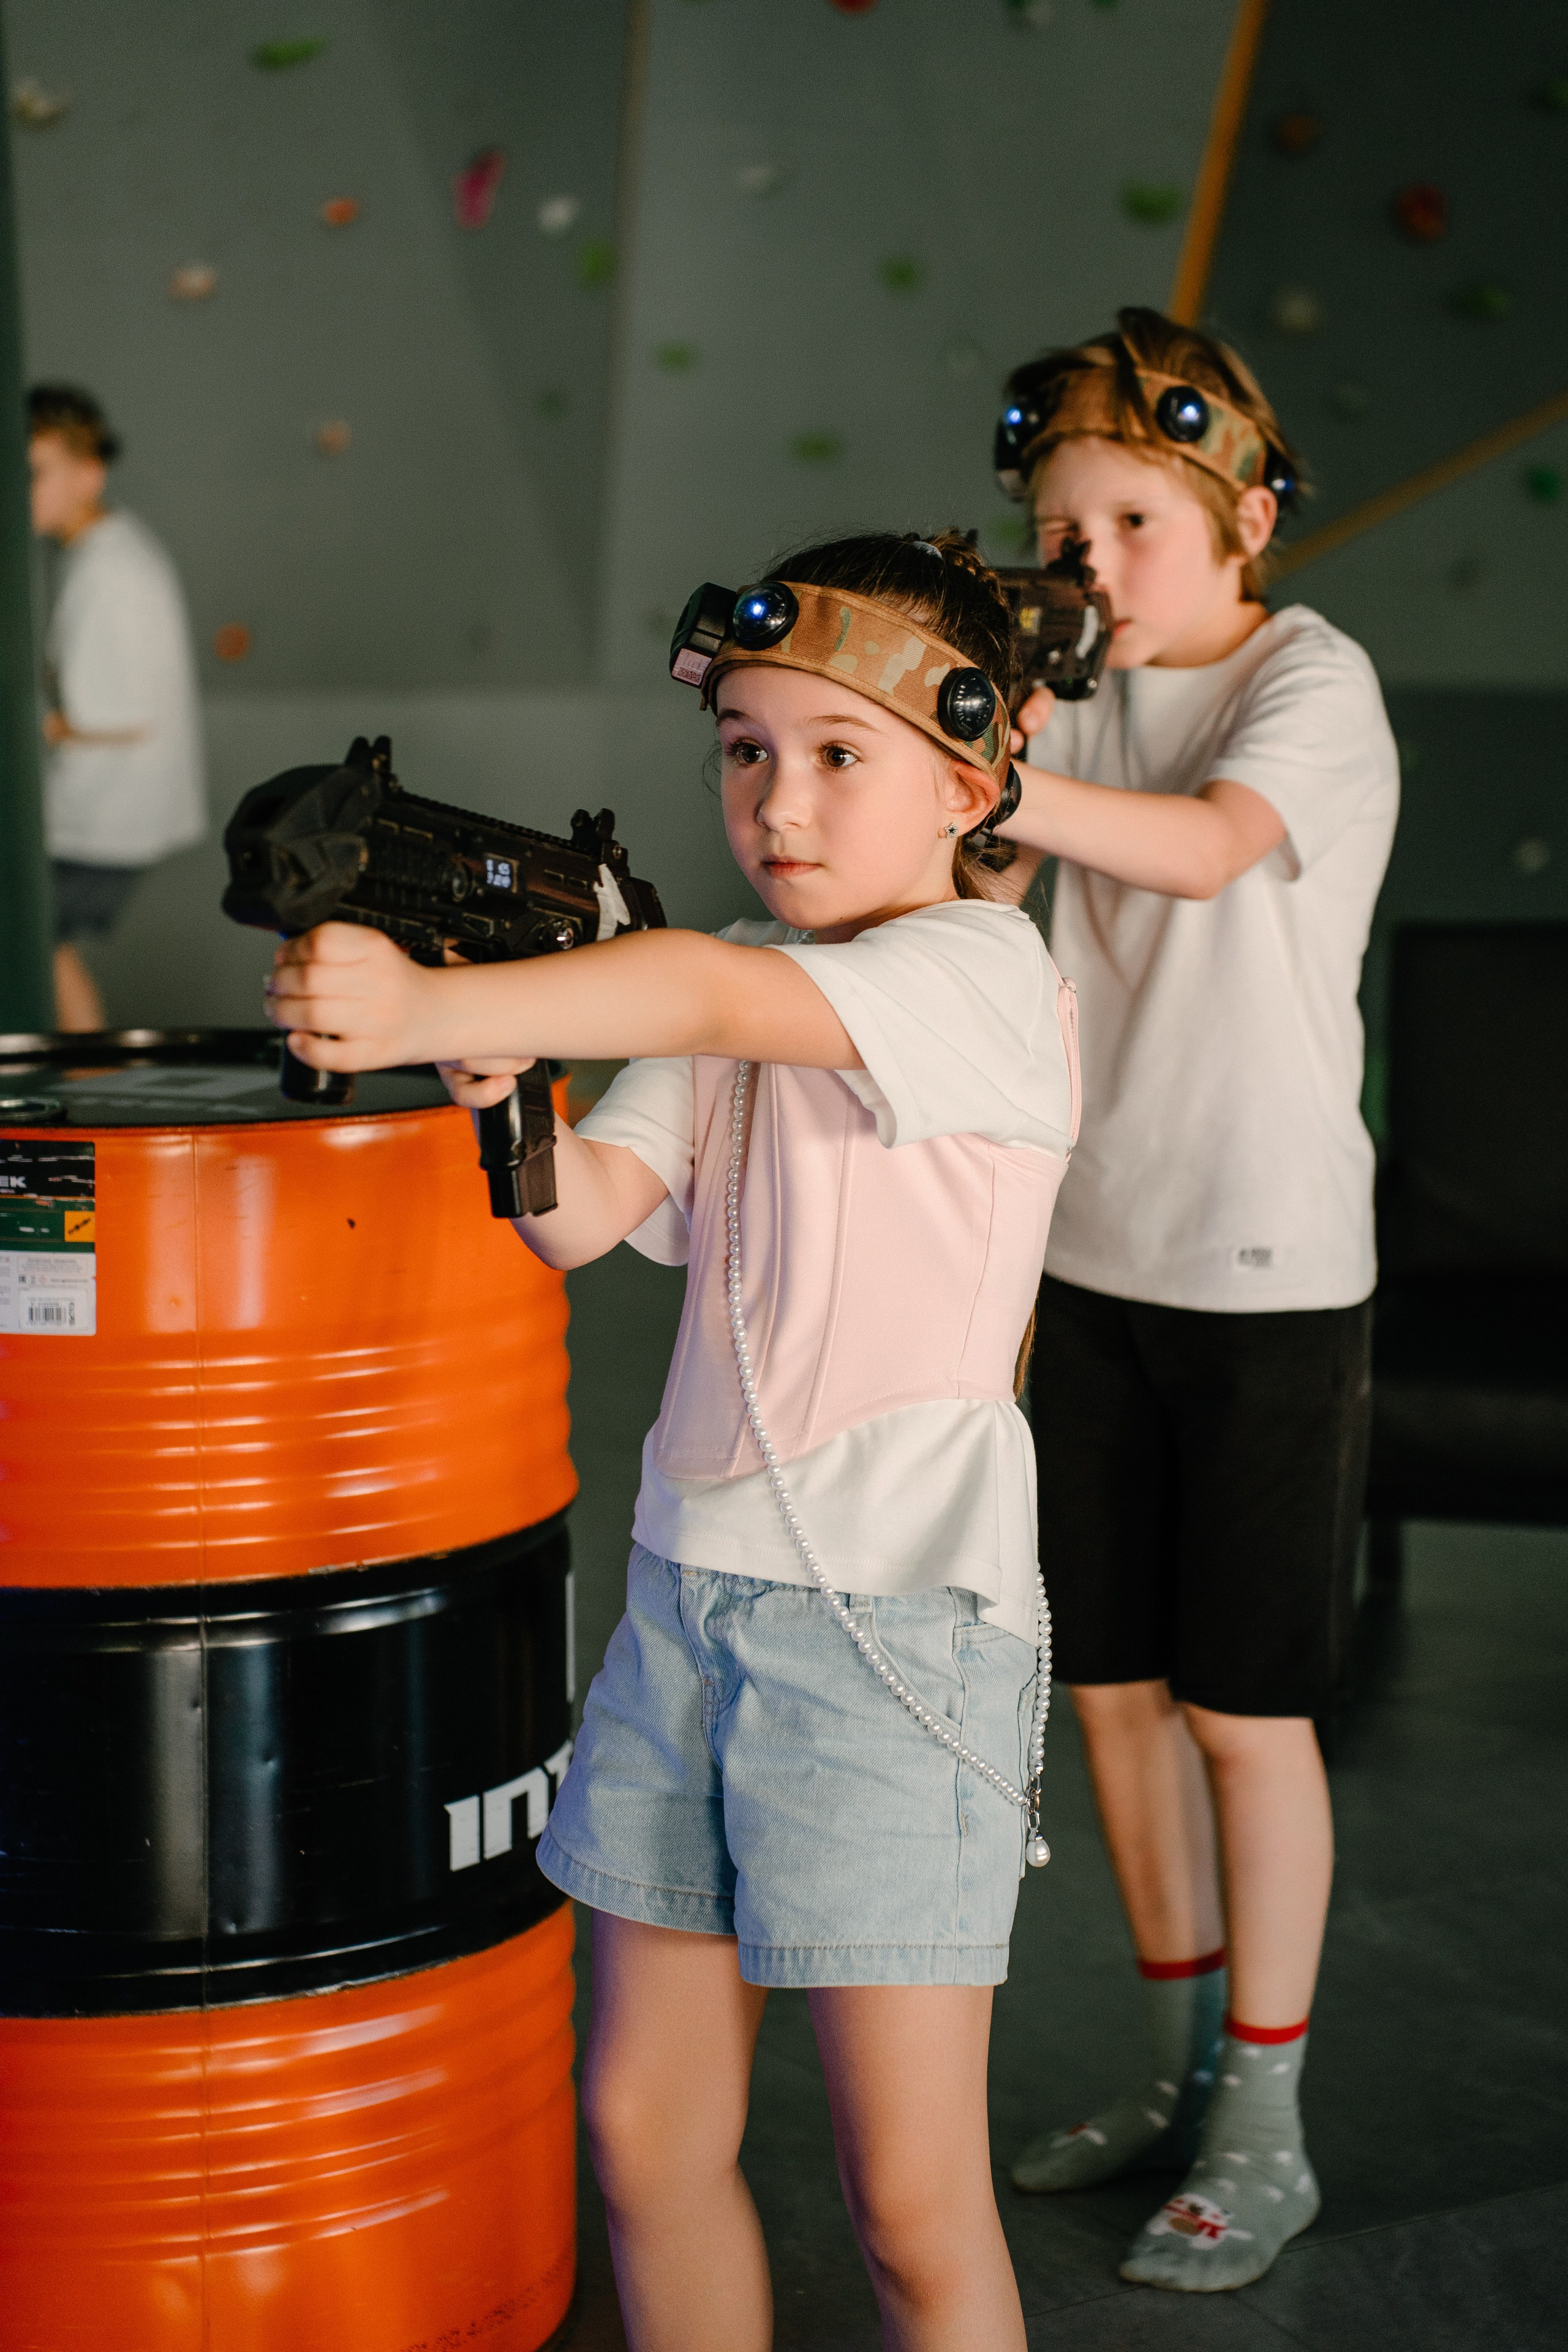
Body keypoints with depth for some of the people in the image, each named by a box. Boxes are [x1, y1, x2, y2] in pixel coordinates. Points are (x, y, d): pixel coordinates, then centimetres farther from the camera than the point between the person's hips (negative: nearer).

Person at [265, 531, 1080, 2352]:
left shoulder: (985, 972, -9)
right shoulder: (744, 1002, 12)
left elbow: (716, 993, -27)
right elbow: (585, 1215, 2)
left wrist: (426, 1008, -36)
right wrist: (497, 1082, -16)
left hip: (891, 1609, -7)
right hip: (689, 1586, 7)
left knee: (911, 2201, 1)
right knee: (647, 2131, 14)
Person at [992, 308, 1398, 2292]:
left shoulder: (1314, 681, -10)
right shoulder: (1090, 705, 8)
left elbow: (1209, 848, -30)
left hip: (1269, 1273, -6)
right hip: (1096, 1252, 6)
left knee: (1244, 1708, 3)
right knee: (1111, 1684, 12)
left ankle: (1267, 2133, 19)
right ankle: (1186, 2067, 31)